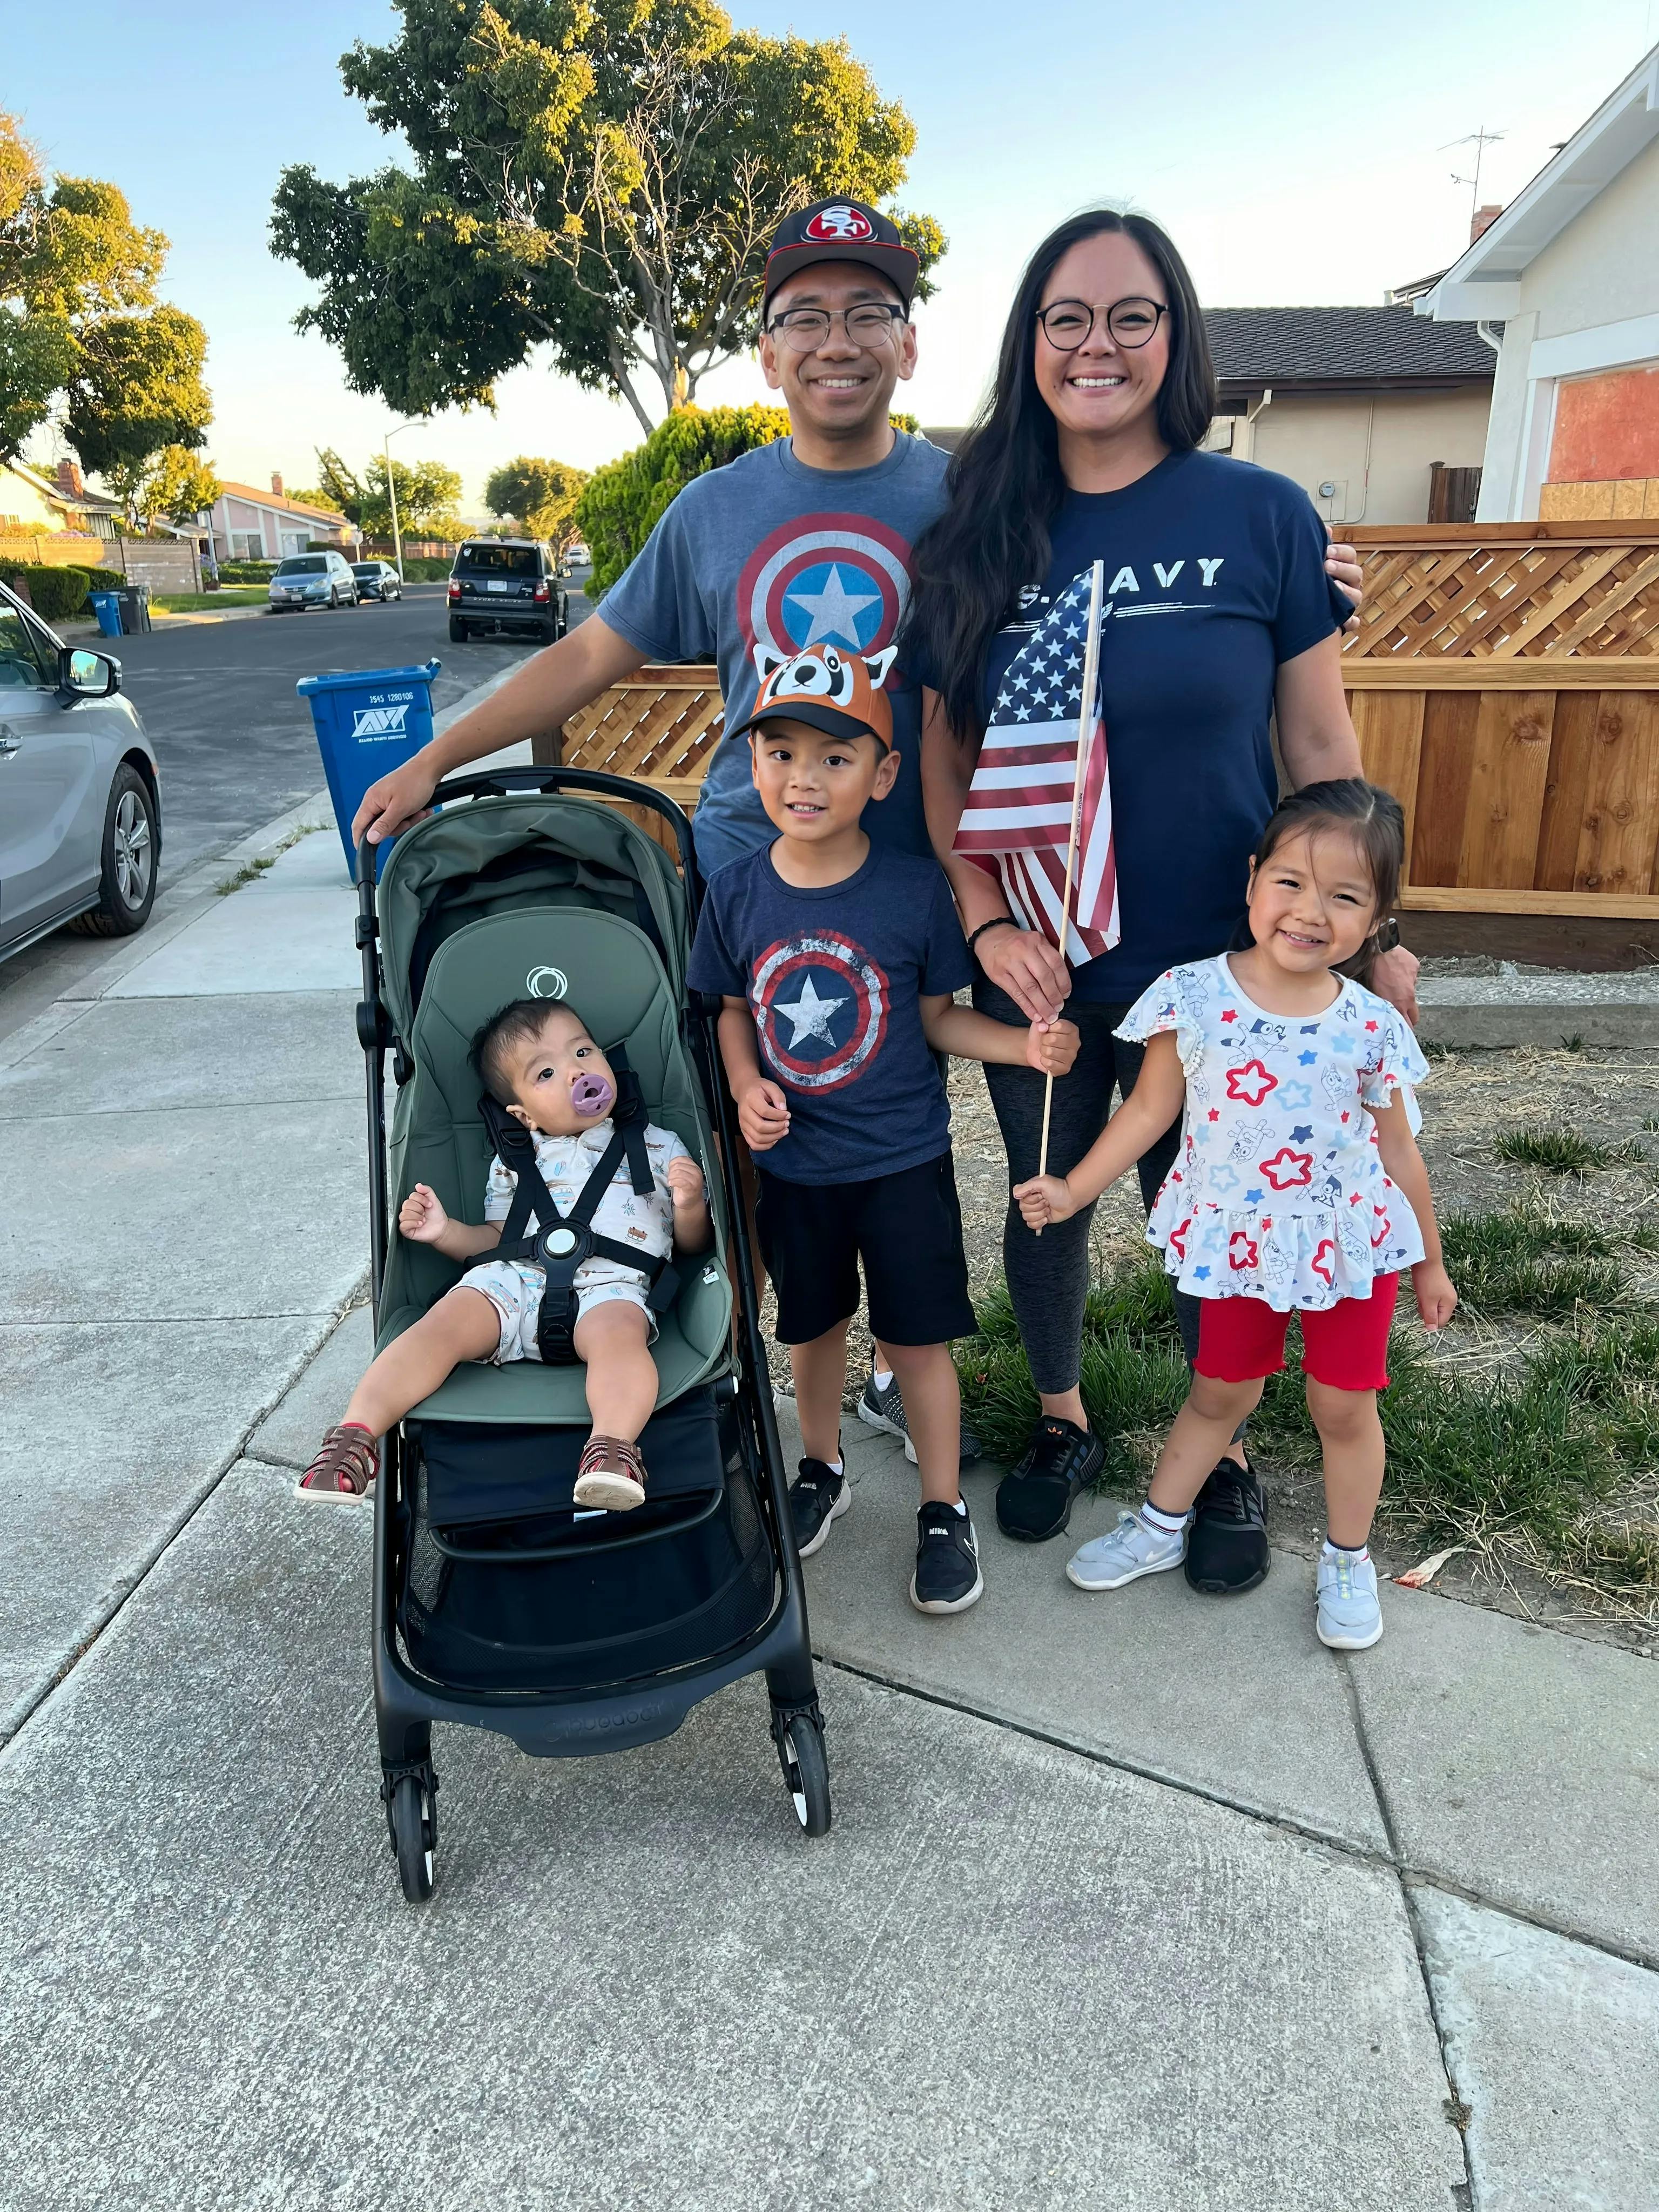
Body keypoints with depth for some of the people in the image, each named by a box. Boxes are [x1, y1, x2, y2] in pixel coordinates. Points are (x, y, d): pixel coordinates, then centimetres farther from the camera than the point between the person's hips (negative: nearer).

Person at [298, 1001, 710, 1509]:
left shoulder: (658, 1146, 20)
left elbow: (693, 1244, 19)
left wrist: (691, 1207, -3)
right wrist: (446, 1232, 6)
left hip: (610, 1286, -2)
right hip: (517, 1277, 2)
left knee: (618, 1330, -37)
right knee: (446, 1322, -26)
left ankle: (613, 1446, -53)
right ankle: (356, 1434, -30)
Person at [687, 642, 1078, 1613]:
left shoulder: (915, 888, -13)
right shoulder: (738, 893, -7)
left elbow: (937, 1016, -3)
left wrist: (1026, 1045, -19)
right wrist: (747, 1086, -10)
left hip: (902, 1159, -2)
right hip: (793, 1161, 3)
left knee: (919, 1337, 7)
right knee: (814, 1324, 20)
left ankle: (945, 1510, 28)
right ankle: (822, 1470, 45)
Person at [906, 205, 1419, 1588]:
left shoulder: (1261, 515, -5)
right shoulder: (980, 535, 0)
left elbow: (1320, 744, -2)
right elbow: (946, 757, 3)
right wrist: (986, 915, -10)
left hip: (1218, 966, -1)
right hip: (1037, 968, 2)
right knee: (1047, 1204, 17)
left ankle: (1226, 1457, 38)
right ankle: (1061, 1422, 43)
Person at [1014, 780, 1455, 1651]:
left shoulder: (1371, 1027, -11)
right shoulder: (1192, 996, -14)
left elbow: (1399, 1152, 1)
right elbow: (1150, 1109, -4)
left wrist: (1430, 1261, 9)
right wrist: (1074, 1191, -7)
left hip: (1351, 1244, 0)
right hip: (1237, 1244, 0)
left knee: (1344, 1406, 12)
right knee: (1220, 1393, 16)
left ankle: (1347, 1561, 35)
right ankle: (1159, 1528, 39)